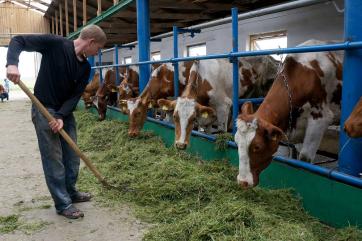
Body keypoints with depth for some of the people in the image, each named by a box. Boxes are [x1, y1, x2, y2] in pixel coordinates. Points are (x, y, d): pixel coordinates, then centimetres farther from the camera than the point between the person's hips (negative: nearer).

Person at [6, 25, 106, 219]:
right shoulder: (55, 44, -14)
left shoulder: (85, 68, 2)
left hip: (65, 112, 7)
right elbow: (18, 41, -13)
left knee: (72, 155, 14)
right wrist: (12, 63, -31)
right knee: (53, 158, -2)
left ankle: (70, 192, 33)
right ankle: (63, 204, 8)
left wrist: (61, 116, -17)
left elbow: (75, 96, -2)